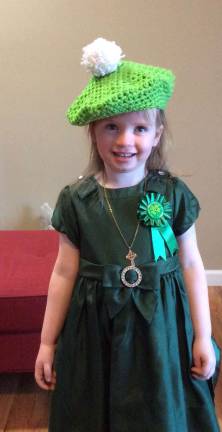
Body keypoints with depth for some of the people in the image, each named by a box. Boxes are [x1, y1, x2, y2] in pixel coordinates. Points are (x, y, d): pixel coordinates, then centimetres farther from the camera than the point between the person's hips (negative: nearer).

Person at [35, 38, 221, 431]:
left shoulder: (173, 194, -7)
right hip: (96, 332, 1)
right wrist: (47, 342, 3)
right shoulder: (76, 200, -7)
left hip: (160, 327, 0)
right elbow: (64, 274, -2)